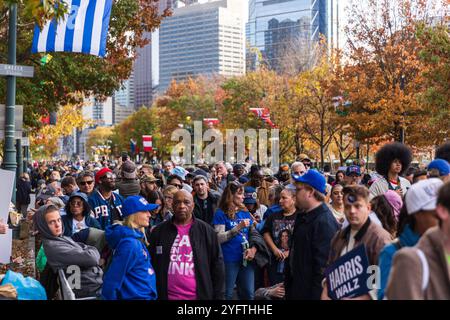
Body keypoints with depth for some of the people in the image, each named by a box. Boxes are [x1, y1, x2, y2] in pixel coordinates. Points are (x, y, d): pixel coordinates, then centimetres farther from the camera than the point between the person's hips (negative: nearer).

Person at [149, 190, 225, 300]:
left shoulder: (206, 230, 1)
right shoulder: (159, 232, 4)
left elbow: (217, 265, 3)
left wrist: (218, 296, 0)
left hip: (199, 295, -1)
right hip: (168, 296, 1)